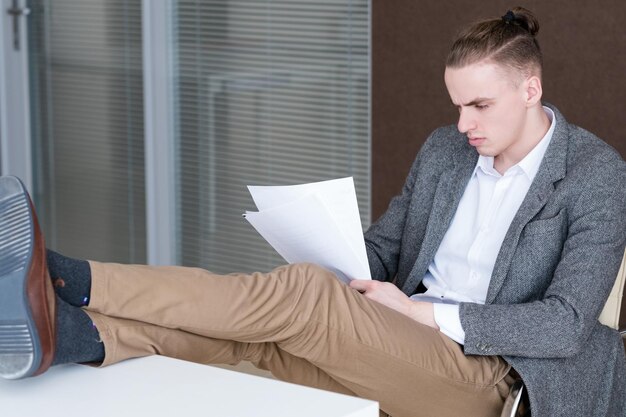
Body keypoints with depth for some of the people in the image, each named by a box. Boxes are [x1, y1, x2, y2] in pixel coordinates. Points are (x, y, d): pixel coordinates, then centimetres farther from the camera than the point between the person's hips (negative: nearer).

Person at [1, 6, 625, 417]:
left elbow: (566, 323, -14)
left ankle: (69, 280, -31)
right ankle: (63, 330, -41)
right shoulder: (445, 150, 12)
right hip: (399, 350, 6)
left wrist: (422, 312, -14)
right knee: (253, 323, -23)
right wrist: (342, 279, -6)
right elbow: (381, 246, 19)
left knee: (302, 294, -28)